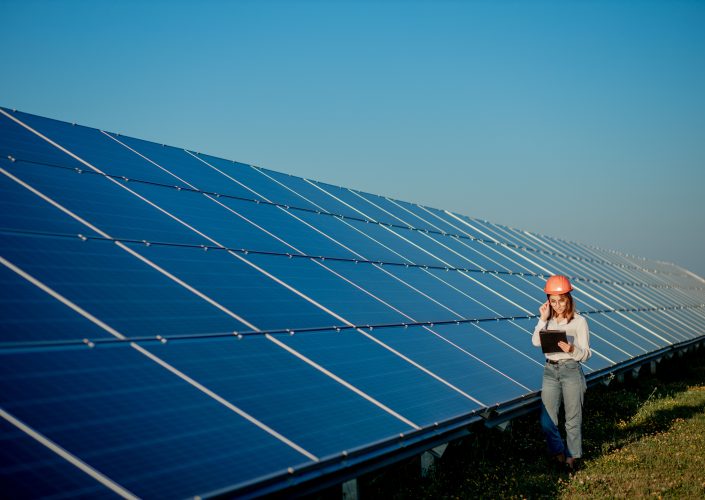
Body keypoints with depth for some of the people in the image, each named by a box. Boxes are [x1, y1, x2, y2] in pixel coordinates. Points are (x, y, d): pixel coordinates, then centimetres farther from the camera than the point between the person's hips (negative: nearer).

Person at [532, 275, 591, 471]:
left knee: (572, 418, 4)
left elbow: (585, 354, -6)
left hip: (571, 370, -4)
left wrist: (571, 349, -26)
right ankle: (558, 454, 20)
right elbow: (536, 342, -8)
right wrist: (543, 319, -11)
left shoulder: (578, 321, -3)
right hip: (550, 371, 4)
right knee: (547, 420, 3)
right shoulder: (548, 320, 8)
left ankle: (571, 457, 16)